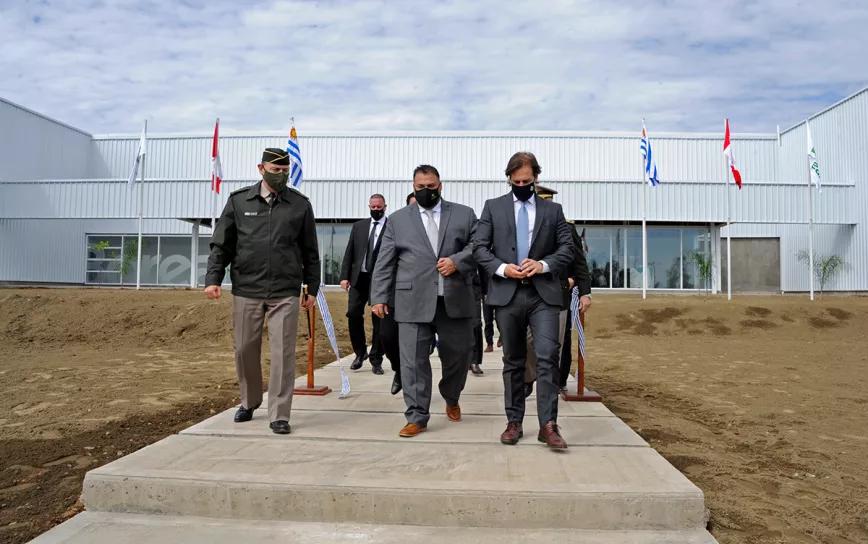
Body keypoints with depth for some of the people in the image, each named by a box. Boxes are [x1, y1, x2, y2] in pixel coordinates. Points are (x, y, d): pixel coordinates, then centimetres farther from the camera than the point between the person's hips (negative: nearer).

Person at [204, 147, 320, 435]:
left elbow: (310, 251, 9)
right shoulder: (239, 201, 5)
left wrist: (312, 288, 7)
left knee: (283, 353, -3)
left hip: (285, 293, -1)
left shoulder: (300, 204, 5)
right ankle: (249, 402, 33)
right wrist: (213, 278, -3)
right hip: (245, 290, 1)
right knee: (245, 351, 11)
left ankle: (279, 414, 6)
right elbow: (221, 244, 8)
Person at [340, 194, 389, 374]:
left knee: (379, 320, 2)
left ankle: (376, 360, 15)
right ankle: (360, 352, 18)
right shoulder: (358, 226, 13)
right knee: (353, 314, -3)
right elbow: (349, 252, 11)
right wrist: (344, 276, 2)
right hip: (359, 278, 3)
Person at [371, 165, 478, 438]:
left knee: (457, 354, 11)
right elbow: (384, 263, 7)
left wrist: (456, 260, -13)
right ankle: (417, 417, 9)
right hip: (413, 302, -1)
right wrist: (379, 297, 0)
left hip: (455, 300, 1)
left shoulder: (464, 214, 10)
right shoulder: (398, 219, 10)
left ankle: (451, 399, 38)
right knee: (413, 361, -2)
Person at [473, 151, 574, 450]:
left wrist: (544, 264, -11)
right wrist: (502, 268, -13)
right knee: (513, 361, 8)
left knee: (547, 357, -11)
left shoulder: (553, 210, 11)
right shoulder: (493, 206, 9)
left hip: (543, 293, 0)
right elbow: (479, 246, 4)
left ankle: (548, 425, -3)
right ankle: (514, 422, 17)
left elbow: (567, 248, 8)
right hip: (507, 293, 0)